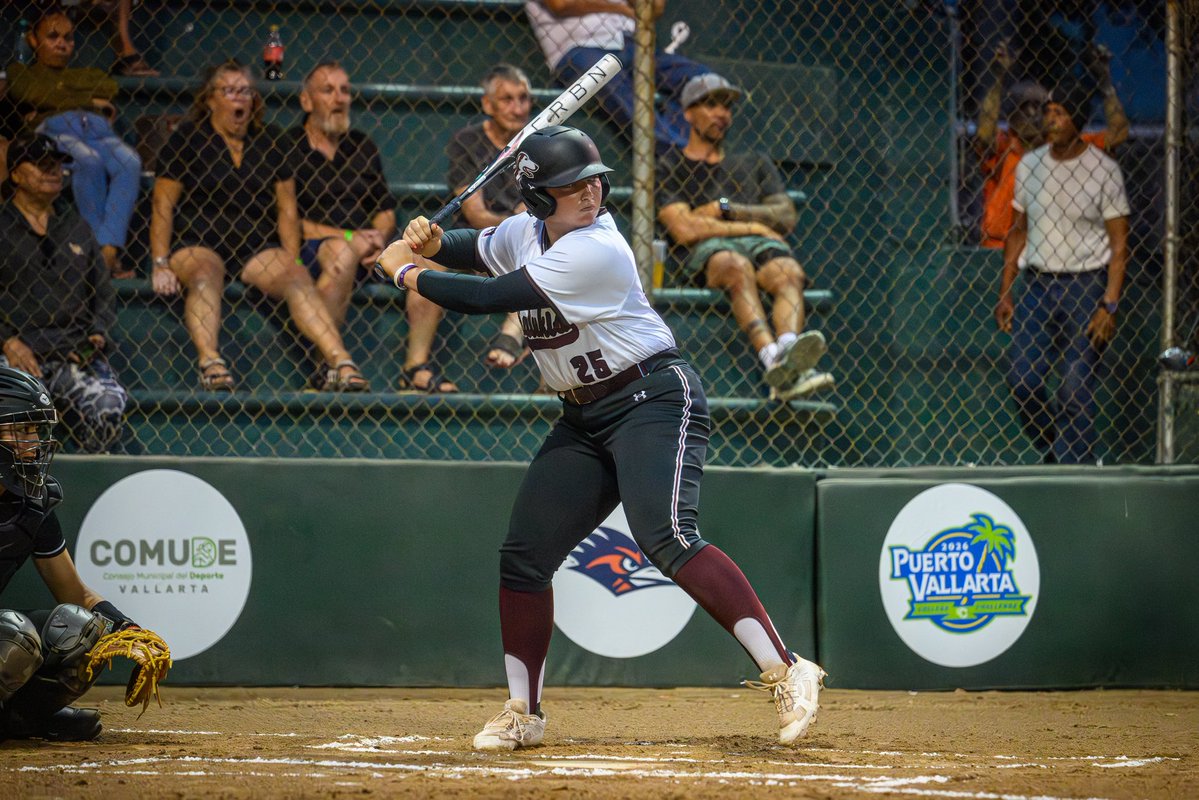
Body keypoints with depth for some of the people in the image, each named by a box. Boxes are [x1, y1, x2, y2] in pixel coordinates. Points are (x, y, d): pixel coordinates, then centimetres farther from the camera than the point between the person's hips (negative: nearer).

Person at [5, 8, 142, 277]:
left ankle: (109, 249, -46)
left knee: (129, 162, -34)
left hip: (98, 128, 3)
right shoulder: (21, 71, 30)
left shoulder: (89, 74, 40)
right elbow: (30, 95, 6)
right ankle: (99, 249, -40)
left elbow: (110, 88, 16)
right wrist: (90, 100, 12)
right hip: (54, 128, -3)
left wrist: (60, 91, 9)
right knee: (89, 161, -40)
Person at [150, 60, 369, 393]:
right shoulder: (187, 139, 5)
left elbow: (287, 209, 15)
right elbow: (163, 205, -1)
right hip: (197, 243, -3)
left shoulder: (268, 143, 16)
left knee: (297, 279, -25)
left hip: (256, 245, 3)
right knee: (205, 276, -36)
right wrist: (161, 263, -12)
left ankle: (340, 363, -41)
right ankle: (210, 363, -55)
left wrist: (292, 262, 1)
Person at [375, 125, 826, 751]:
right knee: (523, 554, 5)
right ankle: (523, 714, 17)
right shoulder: (526, 231, 4)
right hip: (584, 418, 9)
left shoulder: (595, 250, -22)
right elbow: (475, 251, 27)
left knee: (667, 538, -27)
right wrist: (432, 241, 4)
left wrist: (405, 272, -8)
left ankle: (784, 671, -30)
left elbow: (486, 298, -22)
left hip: (654, 399, -9)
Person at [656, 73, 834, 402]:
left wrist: (724, 209, 4)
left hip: (762, 242, 4)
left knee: (790, 273, -33)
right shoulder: (670, 166, 19)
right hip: (707, 251, -4)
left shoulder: (754, 163, 33)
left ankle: (787, 347, -64)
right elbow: (685, 229, 1)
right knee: (738, 268, -40)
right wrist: (752, 226, 2)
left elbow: (787, 217, 16)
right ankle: (774, 359, -65)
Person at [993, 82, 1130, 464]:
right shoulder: (1030, 164, 7)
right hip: (1038, 285, 4)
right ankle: (1054, 455, 17)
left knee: (1076, 391, -6)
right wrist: (1005, 293, 9)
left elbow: (1119, 243, -7)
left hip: (1086, 287, -4)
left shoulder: (1103, 170, -7)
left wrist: (1109, 306, -14)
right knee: (1023, 381, -4)